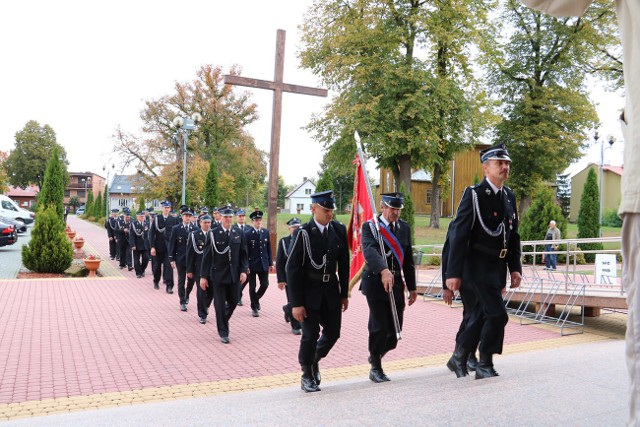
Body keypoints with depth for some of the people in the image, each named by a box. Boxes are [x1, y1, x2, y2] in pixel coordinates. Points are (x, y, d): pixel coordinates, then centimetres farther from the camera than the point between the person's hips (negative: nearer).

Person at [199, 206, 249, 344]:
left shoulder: (239, 234, 4)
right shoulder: (213, 233, -5)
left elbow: (243, 254, 7)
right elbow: (207, 256, -4)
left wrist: (243, 270, -6)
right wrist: (203, 276, -6)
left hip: (234, 274, 3)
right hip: (218, 274, -3)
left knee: (233, 302, 9)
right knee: (220, 304, 3)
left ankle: (223, 321, 37)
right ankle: (223, 332, 16)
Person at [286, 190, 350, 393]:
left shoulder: (339, 230, 0)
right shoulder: (303, 233, -13)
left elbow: (344, 264, 8)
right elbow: (292, 269, -13)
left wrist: (344, 293, 9)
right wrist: (296, 303, -15)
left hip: (331, 289, 5)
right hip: (309, 290, -4)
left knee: (333, 332, 8)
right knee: (310, 334, -1)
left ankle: (314, 360, 37)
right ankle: (307, 376, 20)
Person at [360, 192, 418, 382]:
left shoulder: (404, 228, 13)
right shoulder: (370, 226, -4)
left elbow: (408, 259, 16)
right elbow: (369, 250, -23)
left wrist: (412, 287, 15)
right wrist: (383, 270, -40)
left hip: (396, 284, 5)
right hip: (375, 283, -5)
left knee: (394, 332, 5)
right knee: (379, 328, -6)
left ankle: (375, 354, 33)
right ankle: (376, 368, 15)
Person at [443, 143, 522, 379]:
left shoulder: (509, 196, 10)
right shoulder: (473, 194, -12)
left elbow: (513, 235, 16)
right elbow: (459, 235, -16)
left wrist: (515, 267, 8)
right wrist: (453, 273, -19)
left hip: (497, 267, 8)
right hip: (477, 266, -7)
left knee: (479, 314, 14)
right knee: (497, 314, -10)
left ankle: (458, 358, 30)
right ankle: (484, 366, 7)